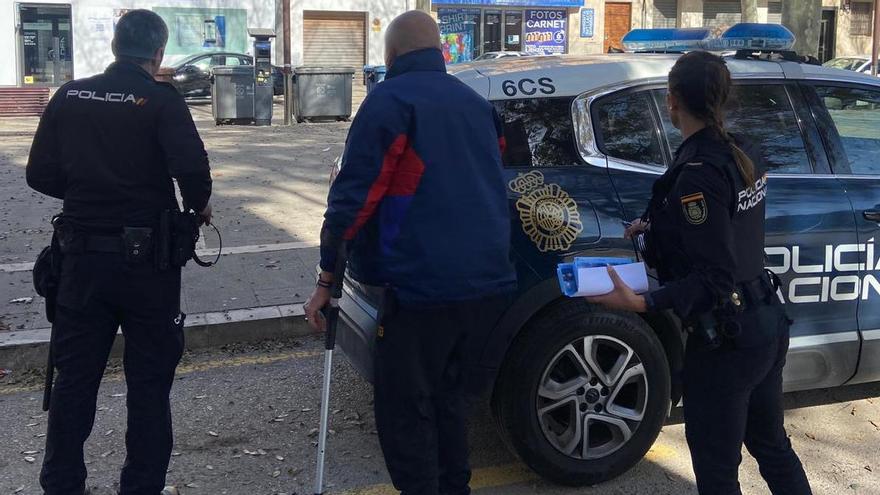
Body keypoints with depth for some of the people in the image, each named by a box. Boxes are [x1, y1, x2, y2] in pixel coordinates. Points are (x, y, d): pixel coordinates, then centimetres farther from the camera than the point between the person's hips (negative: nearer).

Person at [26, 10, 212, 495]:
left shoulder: (69, 96, 3)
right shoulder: (161, 100, -10)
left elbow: (40, 174, 3)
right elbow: (192, 167, -23)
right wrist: (199, 205, -3)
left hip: (82, 255, 4)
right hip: (145, 257, -4)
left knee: (75, 377, 15)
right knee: (149, 381, 9)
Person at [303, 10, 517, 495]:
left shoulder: (390, 100, -6)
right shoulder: (476, 103, 16)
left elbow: (354, 196, -11)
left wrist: (326, 279, -4)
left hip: (424, 287, -8)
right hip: (489, 281, 8)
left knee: (404, 411, 2)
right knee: (446, 396, 22)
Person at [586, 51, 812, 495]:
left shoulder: (697, 174, -23)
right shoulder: (743, 156, 3)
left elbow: (714, 279, -24)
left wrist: (641, 303, -32)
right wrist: (657, 227, 22)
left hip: (724, 344, -9)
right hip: (767, 325, 9)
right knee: (773, 447, 25)